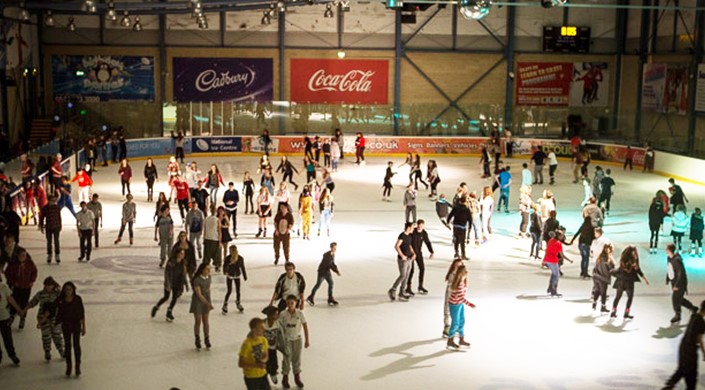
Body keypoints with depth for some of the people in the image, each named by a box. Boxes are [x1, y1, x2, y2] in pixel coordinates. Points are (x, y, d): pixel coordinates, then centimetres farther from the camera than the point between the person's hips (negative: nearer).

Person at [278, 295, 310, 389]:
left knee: (297, 359, 13)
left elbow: (305, 325, -5)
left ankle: (297, 377, 30)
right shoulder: (283, 314, -16)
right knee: (287, 359, 6)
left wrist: (307, 340, -2)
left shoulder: (300, 313, -14)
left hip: (297, 339, 1)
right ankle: (285, 378, 24)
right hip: (286, 339, -1)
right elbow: (279, 327, -7)